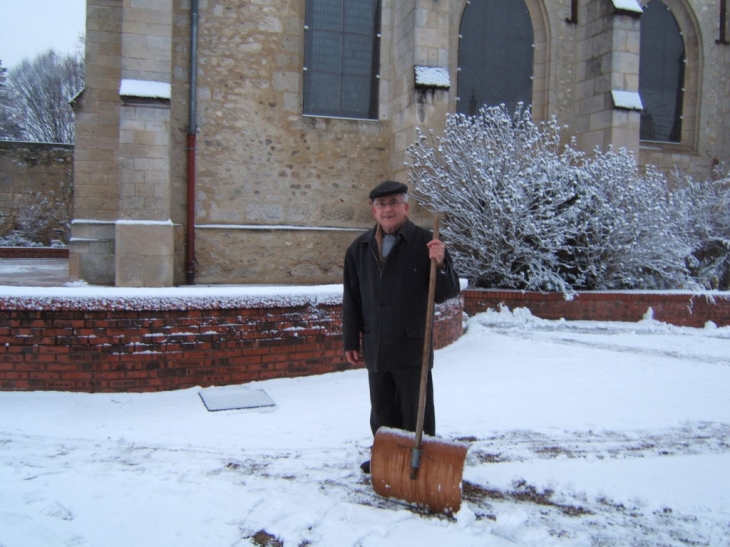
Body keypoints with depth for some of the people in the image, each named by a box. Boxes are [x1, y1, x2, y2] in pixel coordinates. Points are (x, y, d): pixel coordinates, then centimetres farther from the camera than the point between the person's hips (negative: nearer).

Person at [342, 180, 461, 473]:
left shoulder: (425, 242, -6)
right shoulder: (360, 248, 8)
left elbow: (448, 292, -6)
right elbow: (351, 300, 12)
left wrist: (440, 264, -25)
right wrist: (351, 342, 10)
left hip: (413, 347, -4)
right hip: (376, 349, 5)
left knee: (417, 416, 4)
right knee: (382, 415, 19)